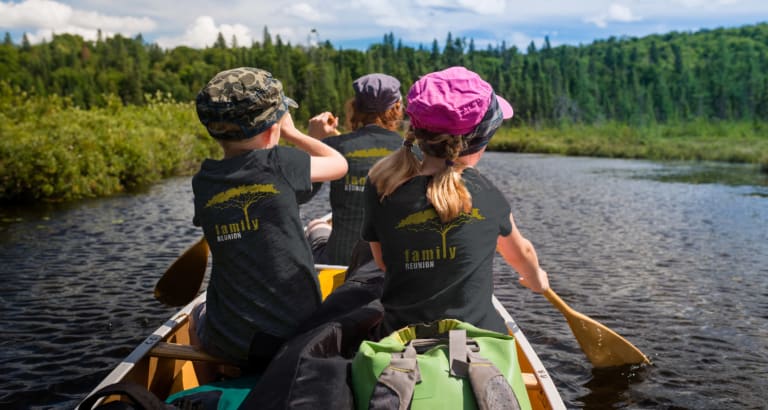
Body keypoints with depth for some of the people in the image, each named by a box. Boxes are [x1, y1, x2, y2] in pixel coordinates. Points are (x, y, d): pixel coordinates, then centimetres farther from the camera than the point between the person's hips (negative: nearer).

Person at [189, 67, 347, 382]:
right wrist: (291, 133, 16)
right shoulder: (279, 163, -14)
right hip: (299, 336, -2)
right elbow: (339, 164, 2)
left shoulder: (203, 182, -3)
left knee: (198, 315, 36)